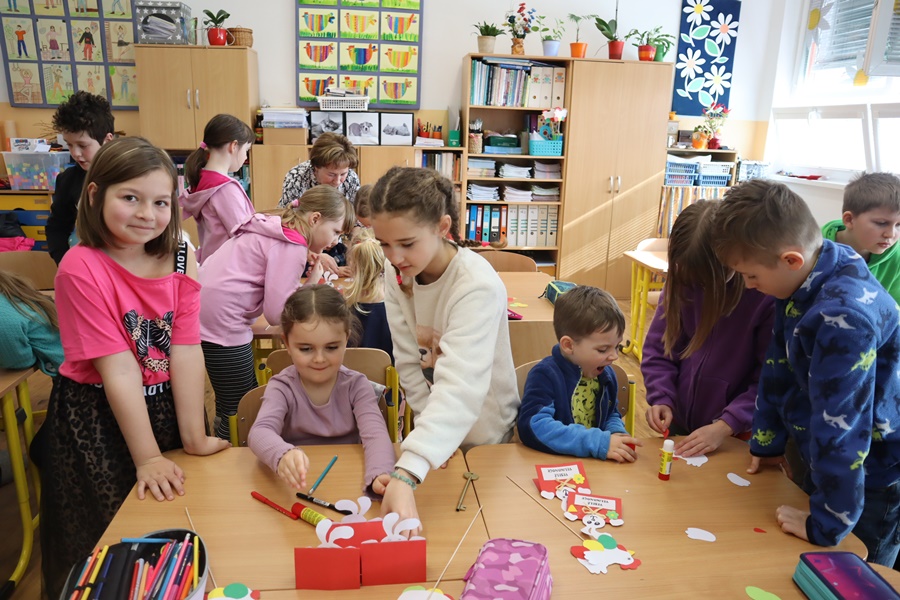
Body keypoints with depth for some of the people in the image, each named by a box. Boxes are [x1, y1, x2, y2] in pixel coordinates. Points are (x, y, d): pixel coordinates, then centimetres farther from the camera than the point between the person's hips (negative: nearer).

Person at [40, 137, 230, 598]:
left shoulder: (181, 261, -7)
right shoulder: (82, 268, -20)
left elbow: (186, 351, -12)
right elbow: (118, 370, -22)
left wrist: (195, 438, -13)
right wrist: (147, 457, -19)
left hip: (167, 406, 4)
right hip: (97, 417, -4)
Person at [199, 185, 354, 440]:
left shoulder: (276, 225, 13)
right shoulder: (293, 247, -15)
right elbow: (277, 312, -18)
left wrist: (304, 261, 2)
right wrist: (311, 286, -4)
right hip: (222, 323, -10)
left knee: (229, 407, 19)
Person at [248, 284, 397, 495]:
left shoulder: (357, 386, -5)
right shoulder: (282, 388, -6)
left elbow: (376, 434, -20)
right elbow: (260, 432, -24)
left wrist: (380, 475, -42)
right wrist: (283, 455, -47)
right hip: (296, 487, 1)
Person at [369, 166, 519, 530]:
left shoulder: (479, 287, -33)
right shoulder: (397, 275, -12)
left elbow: (460, 388, -44)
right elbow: (408, 363, -9)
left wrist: (404, 475, -54)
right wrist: (433, 431, -15)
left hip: (482, 432, -4)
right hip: (437, 429, 5)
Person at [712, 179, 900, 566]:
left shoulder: (844, 316, -35)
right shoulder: (802, 282, -6)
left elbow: (840, 423, -32)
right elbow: (779, 368, 3)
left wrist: (827, 524, -23)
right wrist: (766, 443, 11)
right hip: (827, 461, 8)